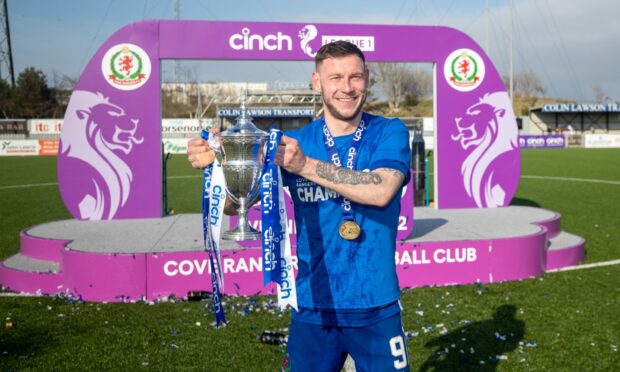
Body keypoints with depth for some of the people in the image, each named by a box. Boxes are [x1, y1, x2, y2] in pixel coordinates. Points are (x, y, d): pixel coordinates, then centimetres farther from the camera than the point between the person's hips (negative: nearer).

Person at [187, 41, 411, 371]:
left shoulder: (390, 133, -4)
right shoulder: (291, 143, -1)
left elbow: (380, 191, -22)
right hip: (313, 309, 1)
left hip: (376, 309, -1)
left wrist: (306, 166, -28)